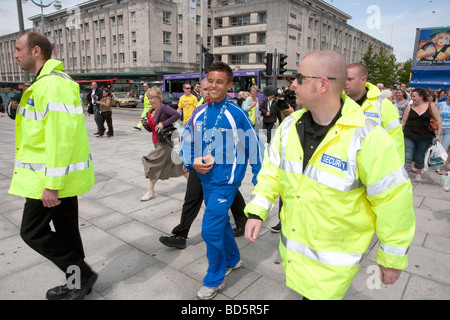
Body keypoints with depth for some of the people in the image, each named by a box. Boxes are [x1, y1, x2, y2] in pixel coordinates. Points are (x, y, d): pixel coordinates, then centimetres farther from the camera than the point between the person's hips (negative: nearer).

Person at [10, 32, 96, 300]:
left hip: (51, 177, -10)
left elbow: (60, 137, -25)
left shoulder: (52, 84, -18)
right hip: (63, 175, 10)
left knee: (33, 231, 3)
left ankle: (82, 275, 14)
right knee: (66, 229, 16)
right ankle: (78, 283, 31)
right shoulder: (46, 82, 17)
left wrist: (51, 184, -24)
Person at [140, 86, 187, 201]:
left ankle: (151, 192, 6)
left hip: (165, 142, -9)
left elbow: (177, 115, -26)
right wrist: (145, 124, -3)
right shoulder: (150, 112, 12)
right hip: (157, 143, 9)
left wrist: (163, 123, -26)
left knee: (153, 164, -6)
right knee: (175, 162, 15)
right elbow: (150, 129, 17)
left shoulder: (164, 108, -13)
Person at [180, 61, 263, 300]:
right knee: (221, 221, 22)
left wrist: (259, 180, -5)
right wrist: (192, 162, -9)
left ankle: (214, 280, 19)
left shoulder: (236, 114, -13)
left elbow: (253, 146, -7)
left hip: (225, 181, -6)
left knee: (211, 230, -5)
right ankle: (232, 260, 46)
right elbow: (186, 140, 10)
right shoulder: (199, 112, 3)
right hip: (205, 178, 6)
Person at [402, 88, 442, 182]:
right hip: (409, 136, 0)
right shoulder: (409, 107, 4)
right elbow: (403, 122, 8)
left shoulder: (431, 106, 2)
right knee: (407, 156, -10)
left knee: (419, 157, 11)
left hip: (425, 137, 0)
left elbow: (438, 121, 4)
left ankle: (419, 173, 34)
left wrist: (438, 134, -3)